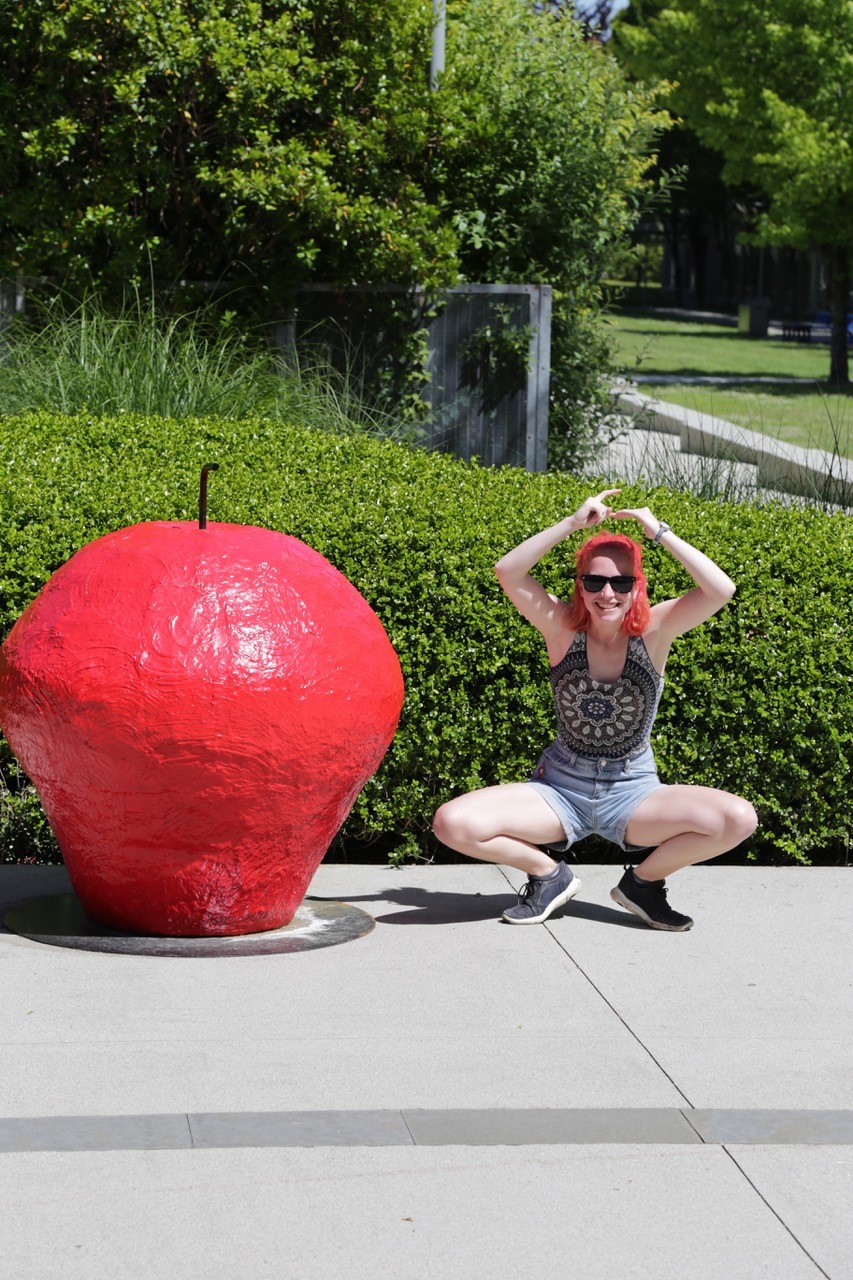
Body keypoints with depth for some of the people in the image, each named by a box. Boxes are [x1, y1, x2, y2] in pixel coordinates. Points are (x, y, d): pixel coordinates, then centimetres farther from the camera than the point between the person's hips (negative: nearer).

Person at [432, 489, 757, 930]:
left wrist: (659, 532, -22)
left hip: (633, 792, 0)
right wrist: (574, 523, -24)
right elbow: (507, 571, -22)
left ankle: (644, 880, 3)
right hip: (561, 788, 0)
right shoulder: (563, 627, -8)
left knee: (739, 819, -25)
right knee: (452, 823, -23)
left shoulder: (653, 630, -8)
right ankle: (549, 875, 5)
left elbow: (721, 589, -23)